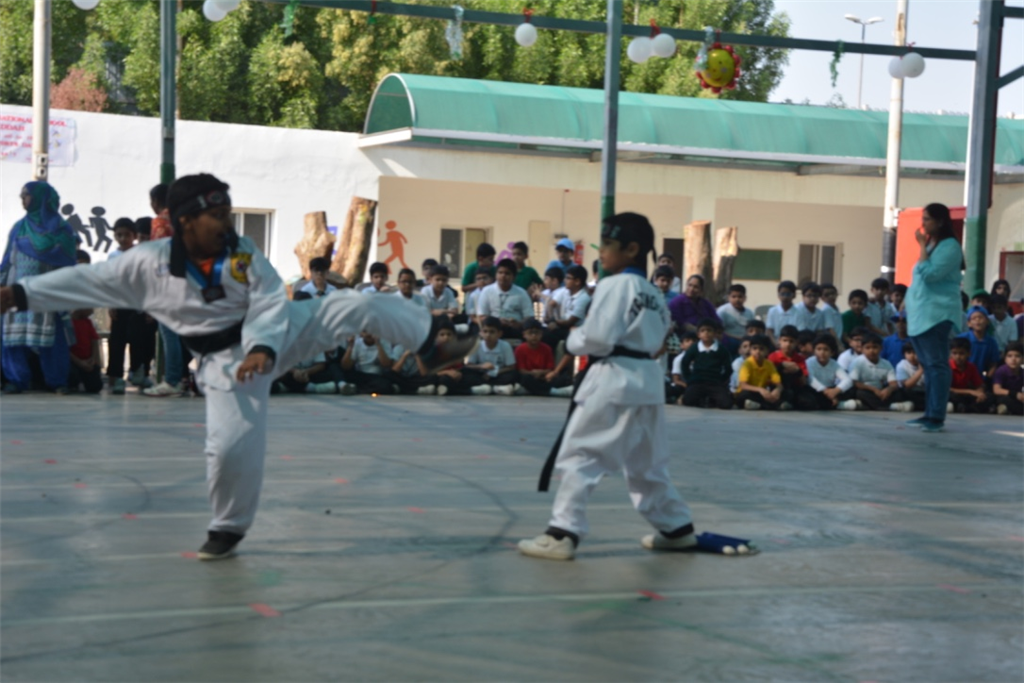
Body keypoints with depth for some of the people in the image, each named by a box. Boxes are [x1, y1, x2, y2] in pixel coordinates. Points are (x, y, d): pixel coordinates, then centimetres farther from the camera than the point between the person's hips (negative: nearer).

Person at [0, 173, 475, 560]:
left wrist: (263, 348, -33)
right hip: (227, 361, -1)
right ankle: (228, 528, 17)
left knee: (357, 306, -12)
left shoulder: (243, 254, -9)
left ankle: (431, 350, 7)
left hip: (278, 333, 1)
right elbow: (84, 281, -8)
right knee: (231, 446, -10)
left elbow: (270, 306, -13)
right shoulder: (148, 263, -12)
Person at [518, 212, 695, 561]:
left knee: (580, 455, -5)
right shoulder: (654, 293, 14)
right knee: (647, 462, 21)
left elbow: (598, 337, -18)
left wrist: (573, 338, 1)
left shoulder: (614, 285, -11)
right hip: (647, 378, 9)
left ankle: (562, 534, -8)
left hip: (614, 378, -9)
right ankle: (677, 528, 31)